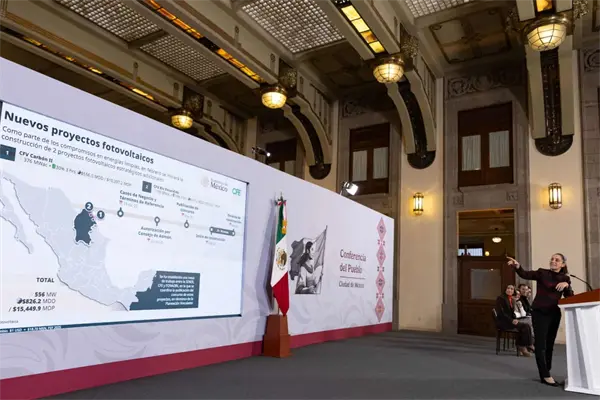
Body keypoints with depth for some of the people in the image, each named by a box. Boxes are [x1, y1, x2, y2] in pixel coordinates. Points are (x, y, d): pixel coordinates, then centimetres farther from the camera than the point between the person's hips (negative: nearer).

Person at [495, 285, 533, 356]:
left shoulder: (512, 300, 16)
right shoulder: (500, 298, -7)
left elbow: (512, 312, 18)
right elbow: (501, 313, -15)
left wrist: (515, 319, -3)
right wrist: (511, 320, -20)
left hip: (510, 321, 7)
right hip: (503, 322, -7)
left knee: (526, 326, -18)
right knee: (525, 327, -21)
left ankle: (520, 347, -12)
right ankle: (523, 347, -9)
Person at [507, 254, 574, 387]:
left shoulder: (565, 278, 8)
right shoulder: (542, 273, -4)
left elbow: (570, 297, 1)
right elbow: (525, 275, -20)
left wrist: (566, 285, -18)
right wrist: (517, 266, -40)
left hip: (555, 313, 5)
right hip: (539, 312, -5)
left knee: (550, 344, 13)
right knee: (541, 344, -7)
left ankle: (546, 371, 24)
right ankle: (545, 376, -5)